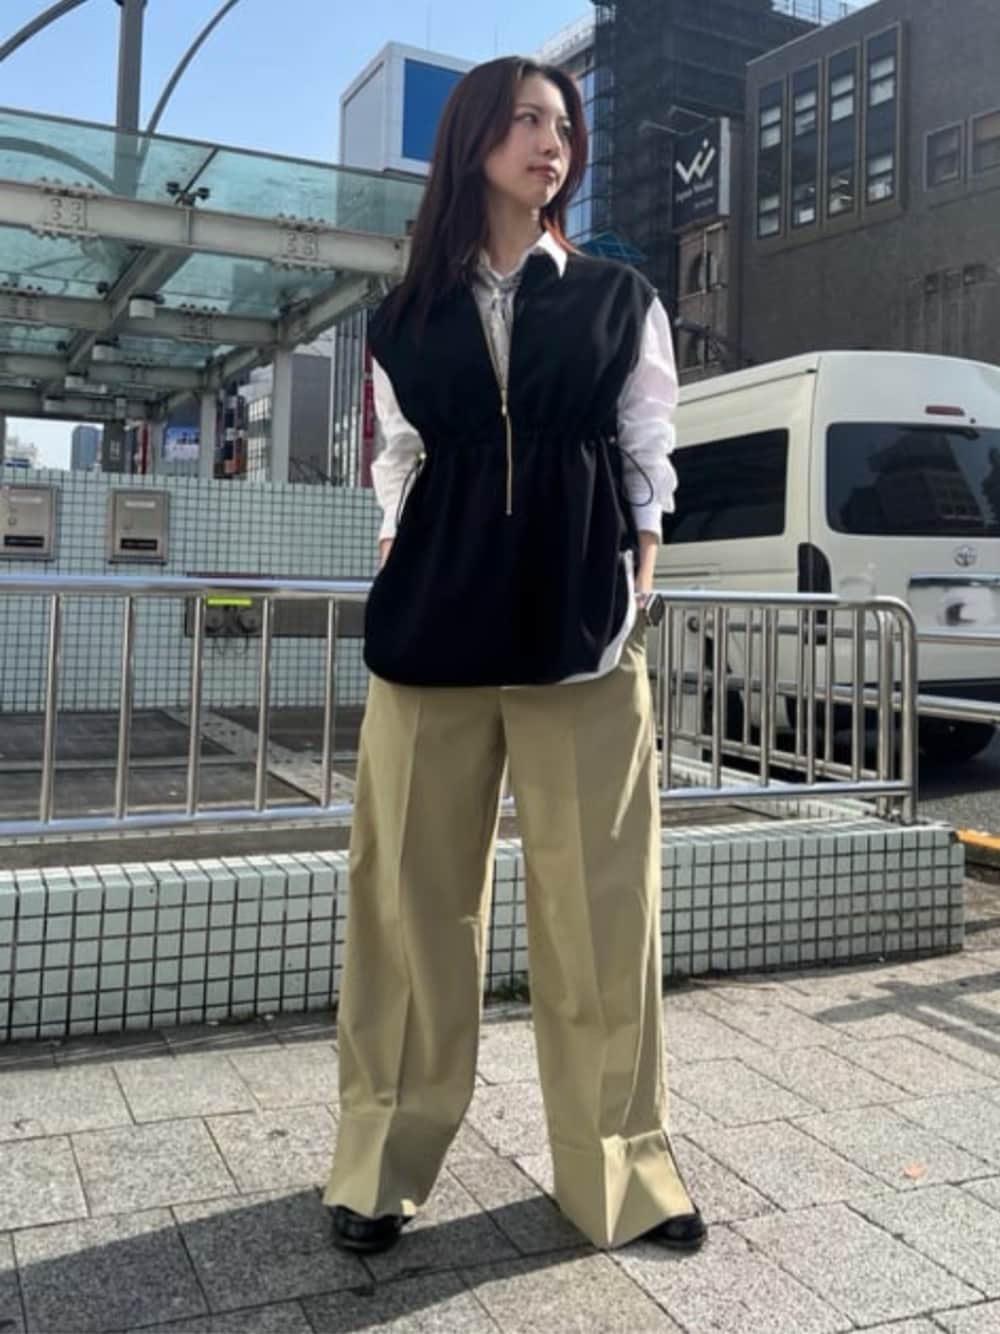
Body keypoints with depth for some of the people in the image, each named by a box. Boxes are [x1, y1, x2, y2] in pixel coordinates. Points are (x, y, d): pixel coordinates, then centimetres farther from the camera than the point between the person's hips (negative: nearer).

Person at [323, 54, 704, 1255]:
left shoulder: (620, 301, 11)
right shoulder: (407, 316, 14)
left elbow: (646, 471, 9)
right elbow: (399, 477, 14)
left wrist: (633, 610, -1)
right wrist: (394, 607, 3)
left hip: (581, 626, -1)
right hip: (432, 626, 1)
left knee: (600, 901, 1)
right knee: (413, 896, 4)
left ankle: (620, 1166, 16)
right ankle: (383, 1159, 19)